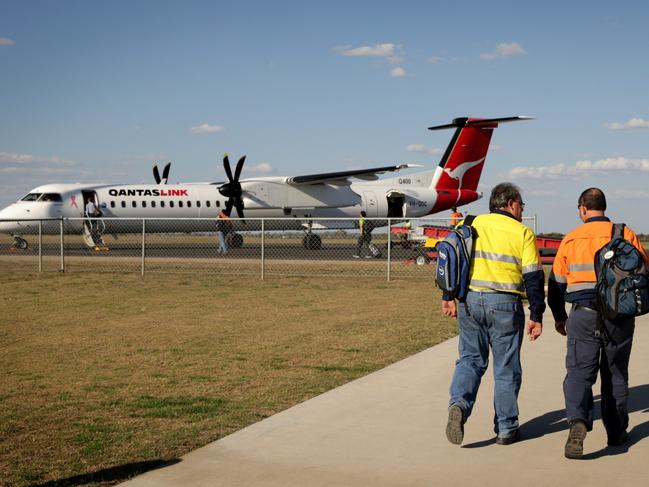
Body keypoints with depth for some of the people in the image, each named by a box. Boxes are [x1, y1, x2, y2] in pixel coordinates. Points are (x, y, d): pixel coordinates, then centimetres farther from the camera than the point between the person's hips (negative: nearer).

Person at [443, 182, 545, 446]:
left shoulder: (472, 224, 8)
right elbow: (533, 277, -5)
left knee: (470, 359, 14)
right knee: (506, 367, 7)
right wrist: (536, 316, -1)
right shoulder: (522, 233, -2)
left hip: (470, 301, 3)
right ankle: (506, 429, 14)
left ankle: (459, 404, -11)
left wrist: (448, 297, 15)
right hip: (505, 305, -3)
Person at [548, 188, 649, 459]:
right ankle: (616, 432, 23)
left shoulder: (571, 239, 3)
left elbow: (556, 283, 9)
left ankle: (578, 421, -28)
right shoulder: (625, 235, 2)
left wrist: (559, 318, 22)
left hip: (584, 316, -1)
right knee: (615, 374, 15)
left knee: (579, 372, -4)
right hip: (620, 317, 1)